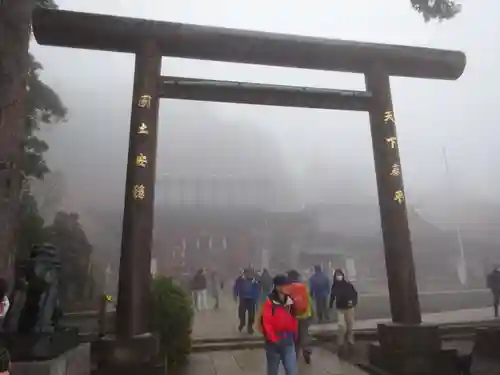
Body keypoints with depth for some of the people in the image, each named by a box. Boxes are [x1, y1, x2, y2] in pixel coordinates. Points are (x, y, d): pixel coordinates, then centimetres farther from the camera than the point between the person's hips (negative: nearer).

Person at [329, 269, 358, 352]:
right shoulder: (334, 286, -2)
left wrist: (353, 302, -19)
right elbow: (332, 296, 7)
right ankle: (341, 343, 5)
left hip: (349, 307, 0)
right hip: (340, 308, 0)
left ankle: (350, 340, 32)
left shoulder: (348, 284, -8)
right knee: (342, 326, -9)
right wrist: (331, 306, 7)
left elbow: (355, 293, -5)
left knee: (350, 325, 12)